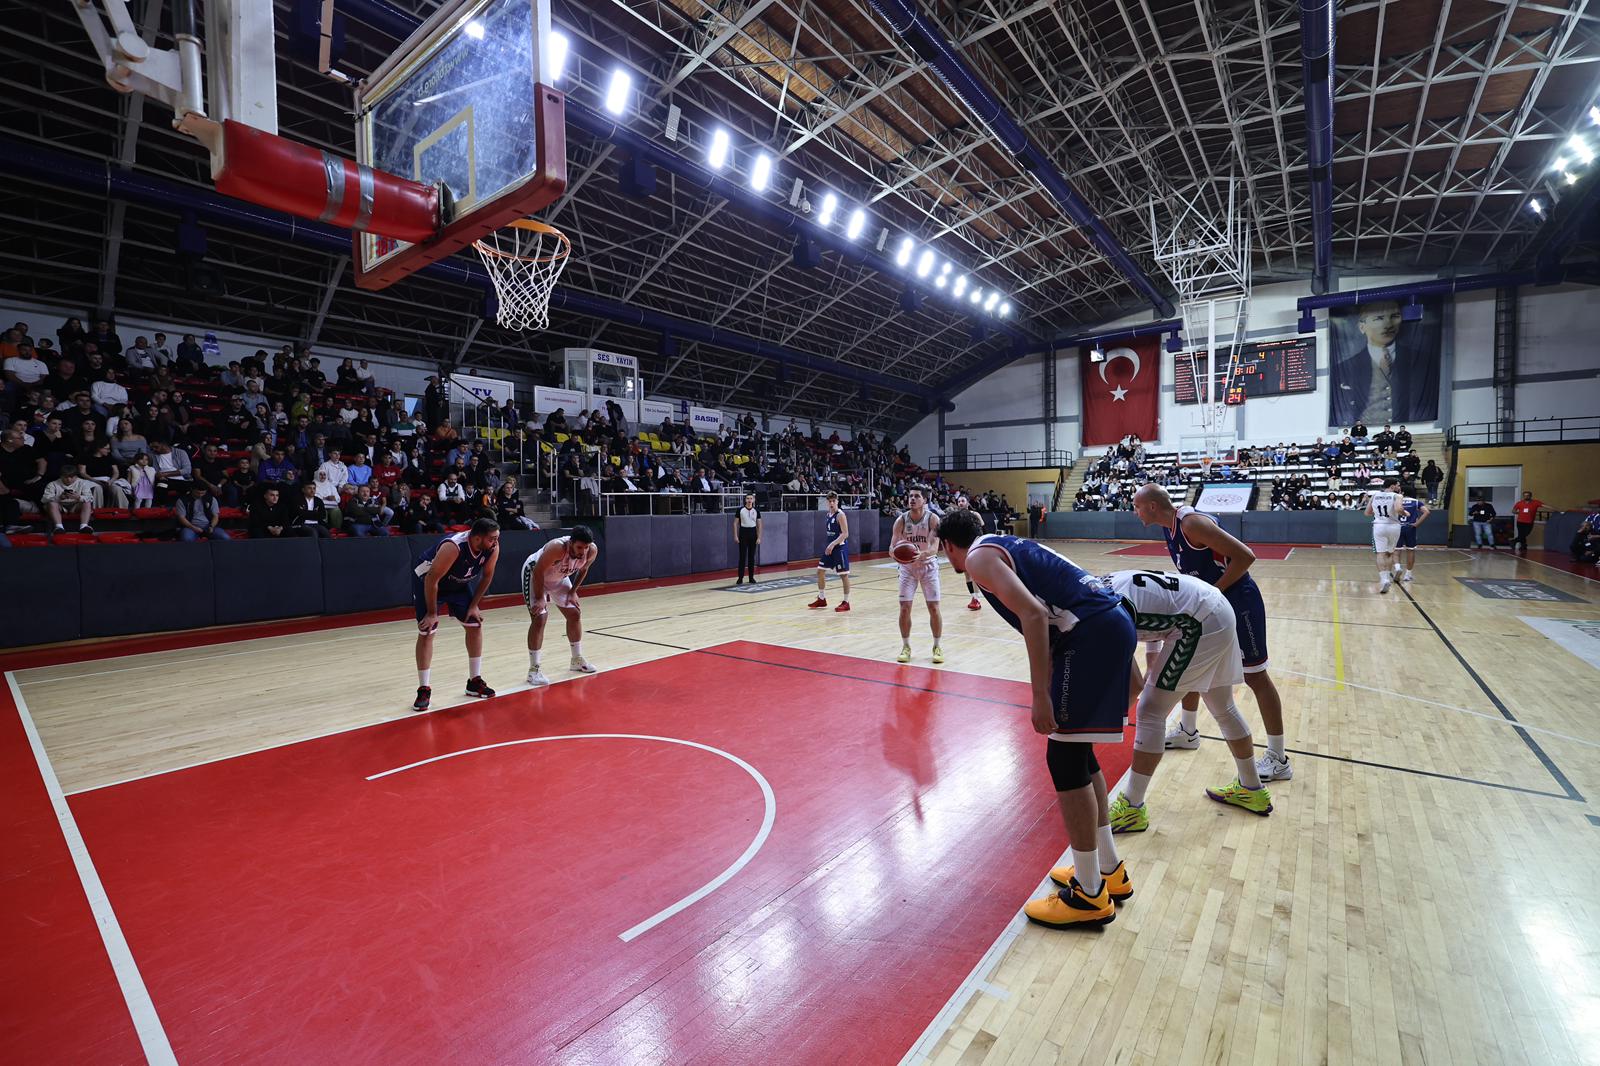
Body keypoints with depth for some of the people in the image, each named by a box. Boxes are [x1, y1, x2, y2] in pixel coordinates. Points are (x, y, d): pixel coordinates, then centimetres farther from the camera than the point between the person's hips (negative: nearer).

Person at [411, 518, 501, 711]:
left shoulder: (493, 547, -22)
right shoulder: (454, 547, -39)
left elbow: (487, 577, -5)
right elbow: (432, 580, -30)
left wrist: (474, 605, -5)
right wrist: (432, 613, -22)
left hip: (458, 583, 6)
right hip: (427, 580, -6)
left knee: (475, 625, 1)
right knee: (426, 632, -10)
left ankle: (474, 682, 13)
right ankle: (424, 690, 1)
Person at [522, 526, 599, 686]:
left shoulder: (592, 551, -23)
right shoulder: (556, 548, -40)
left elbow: (583, 569, -1)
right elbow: (538, 572, -29)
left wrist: (572, 592, -2)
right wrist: (540, 598, -26)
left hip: (558, 577, 7)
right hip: (535, 574, -6)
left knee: (575, 614, 8)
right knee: (540, 618, -17)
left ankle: (577, 660, 25)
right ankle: (534, 669, -9)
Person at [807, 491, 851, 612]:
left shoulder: (840, 515, -14)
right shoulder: (829, 514, 10)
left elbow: (845, 534, -20)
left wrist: (833, 544, -27)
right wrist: (828, 545, 18)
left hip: (840, 547, -9)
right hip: (829, 547, 9)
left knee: (843, 574, -2)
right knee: (820, 571, 9)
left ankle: (846, 602, 7)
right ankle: (822, 599, 21)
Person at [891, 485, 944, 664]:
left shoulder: (933, 519, -15)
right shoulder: (901, 520, -11)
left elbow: (935, 547, -25)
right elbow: (892, 547, -13)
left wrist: (922, 554, -47)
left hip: (928, 566, -1)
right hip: (907, 567, 1)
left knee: (933, 607, -3)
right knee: (904, 607, -4)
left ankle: (937, 646, 14)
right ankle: (906, 646, 12)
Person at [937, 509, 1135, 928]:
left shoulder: (979, 556, -4)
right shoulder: (1004, 544, 23)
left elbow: (1033, 614, -18)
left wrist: (1040, 696, -17)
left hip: (1092, 634, -10)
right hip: (1115, 623, 10)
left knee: (1065, 759, 0)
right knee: (1077, 750, 19)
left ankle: (1090, 895, 13)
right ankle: (1110, 870, 33)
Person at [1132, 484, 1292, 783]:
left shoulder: (1192, 523, -25)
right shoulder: (1169, 526, 4)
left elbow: (1245, 556, -26)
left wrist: (1211, 592, -22)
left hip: (1238, 601, -10)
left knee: (1256, 677, 0)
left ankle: (1278, 760, 12)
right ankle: (1187, 732, 33)